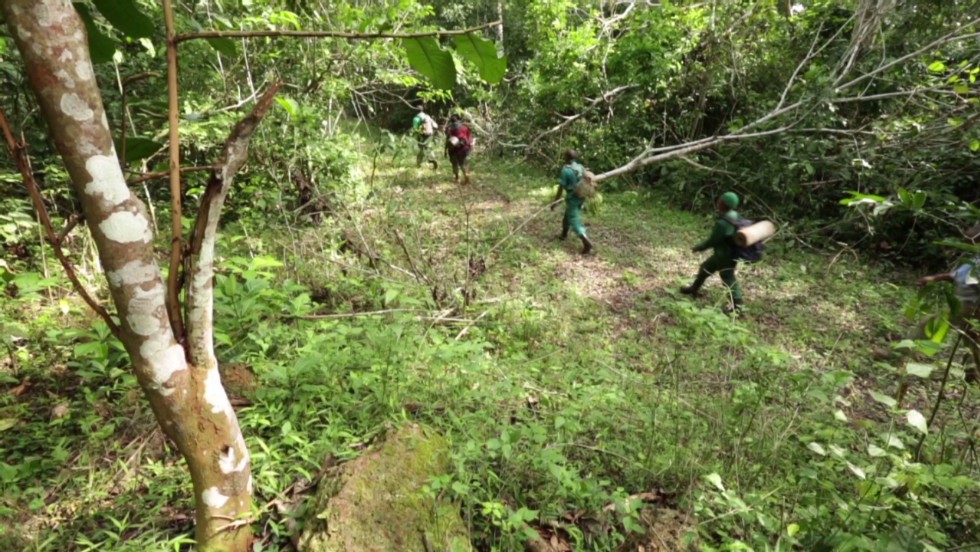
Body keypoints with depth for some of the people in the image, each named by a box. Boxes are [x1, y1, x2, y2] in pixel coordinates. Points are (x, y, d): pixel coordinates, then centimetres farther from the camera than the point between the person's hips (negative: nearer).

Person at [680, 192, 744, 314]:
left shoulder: (723, 223, -32)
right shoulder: (734, 216, -3)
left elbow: (712, 240, -21)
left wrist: (699, 247, -6)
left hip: (725, 256, -9)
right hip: (722, 253, 9)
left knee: (728, 278, 7)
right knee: (705, 268, 21)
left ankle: (736, 304, 19)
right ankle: (694, 289, 36)